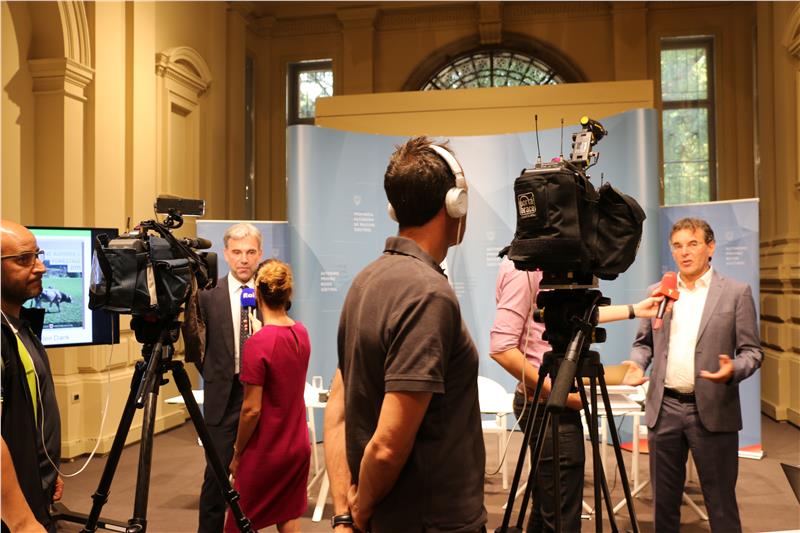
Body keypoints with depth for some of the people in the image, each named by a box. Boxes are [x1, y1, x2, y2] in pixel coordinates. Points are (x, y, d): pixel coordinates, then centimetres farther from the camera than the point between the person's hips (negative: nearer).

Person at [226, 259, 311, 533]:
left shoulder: (258, 342, -21)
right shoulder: (302, 333, -1)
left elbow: (251, 410, -19)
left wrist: (237, 453, -6)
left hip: (265, 453, -6)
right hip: (298, 448, 6)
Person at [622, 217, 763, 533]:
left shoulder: (736, 292, 0)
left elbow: (752, 350, -1)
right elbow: (643, 342, 15)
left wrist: (733, 370, -22)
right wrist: (638, 364, -6)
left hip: (712, 410, -3)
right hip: (664, 408, 3)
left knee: (721, 501, 6)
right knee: (664, 498, 13)